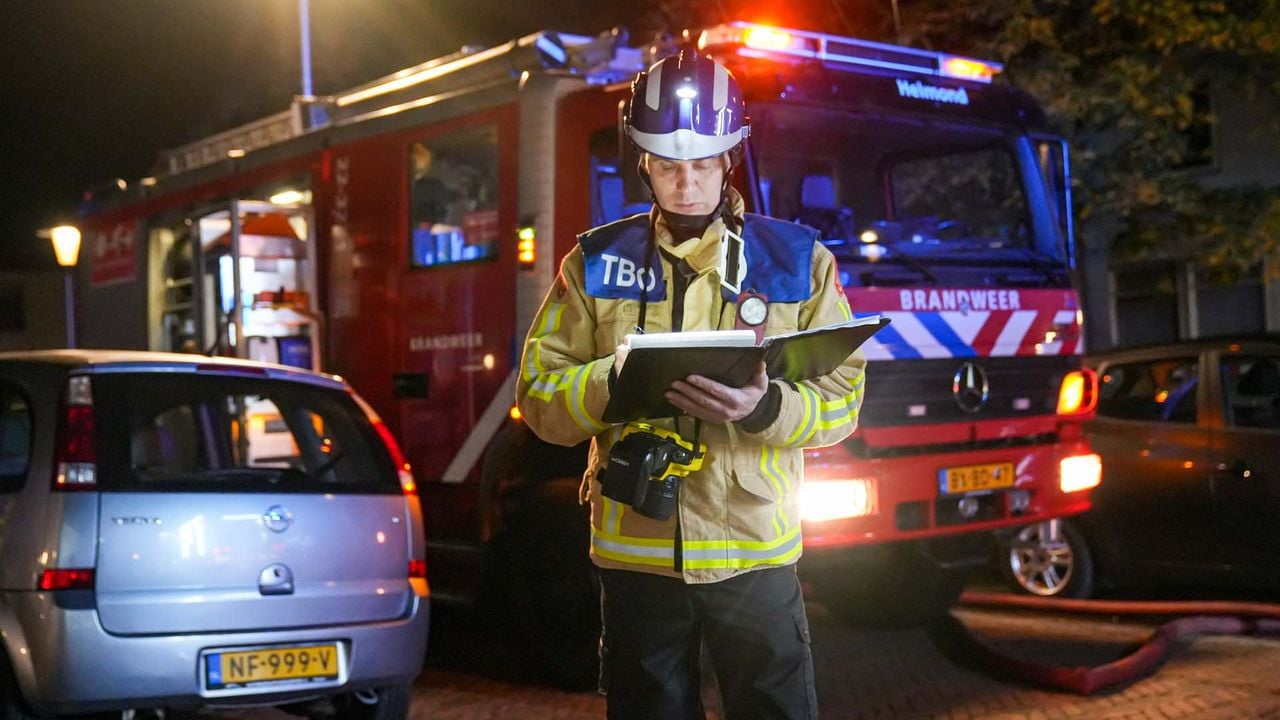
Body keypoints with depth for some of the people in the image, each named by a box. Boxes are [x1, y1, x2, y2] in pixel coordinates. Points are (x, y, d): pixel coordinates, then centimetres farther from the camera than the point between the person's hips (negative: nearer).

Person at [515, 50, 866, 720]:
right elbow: (538, 393, 1)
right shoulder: (596, 261, 5)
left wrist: (764, 408, -21)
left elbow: (841, 400, -1)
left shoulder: (798, 261, 3)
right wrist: (613, 380, -19)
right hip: (636, 553, 1)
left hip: (755, 554, -1)